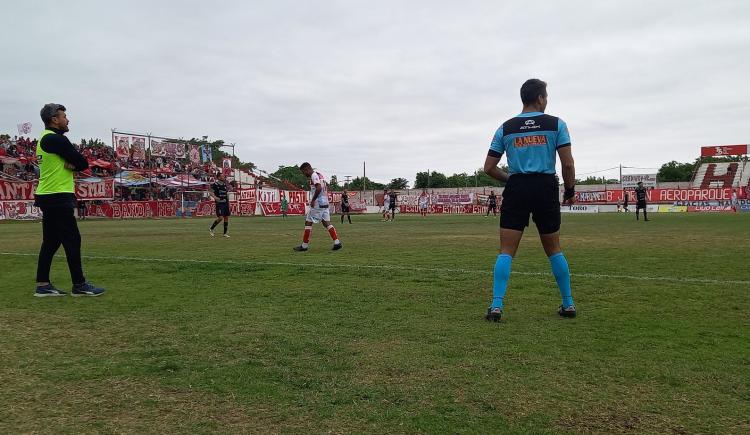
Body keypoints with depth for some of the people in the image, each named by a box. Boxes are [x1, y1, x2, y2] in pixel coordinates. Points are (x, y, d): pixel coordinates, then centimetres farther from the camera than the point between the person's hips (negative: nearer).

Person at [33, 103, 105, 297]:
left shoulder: (45, 139, 19)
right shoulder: (56, 139, -12)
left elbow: (76, 160, 13)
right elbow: (83, 163, -13)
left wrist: (72, 164, -6)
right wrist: (75, 164, 4)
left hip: (47, 197, 10)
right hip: (58, 198, -10)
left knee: (51, 241, 11)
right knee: (72, 240, -6)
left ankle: (42, 285, 13)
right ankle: (79, 285, -3)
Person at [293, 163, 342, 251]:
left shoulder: (314, 175, -11)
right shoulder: (320, 175, 18)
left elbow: (319, 188, -24)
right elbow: (326, 188, 22)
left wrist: (313, 200, -17)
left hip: (317, 204, -9)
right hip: (325, 203, 9)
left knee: (308, 222, 0)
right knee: (326, 223, 6)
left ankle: (304, 246, 5)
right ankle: (337, 243, -2)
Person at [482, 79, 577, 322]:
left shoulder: (506, 128, 6)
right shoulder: (556, 124, 1)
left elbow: (489, 168, 5)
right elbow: (568, 164, -4)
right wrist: (570, 191, 10)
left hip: (517, 189, 0)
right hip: (546, 188, 0)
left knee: (506, 251, 1)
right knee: (554, 250, 15)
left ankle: (496, 306, -9)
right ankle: (568, 304, 21)